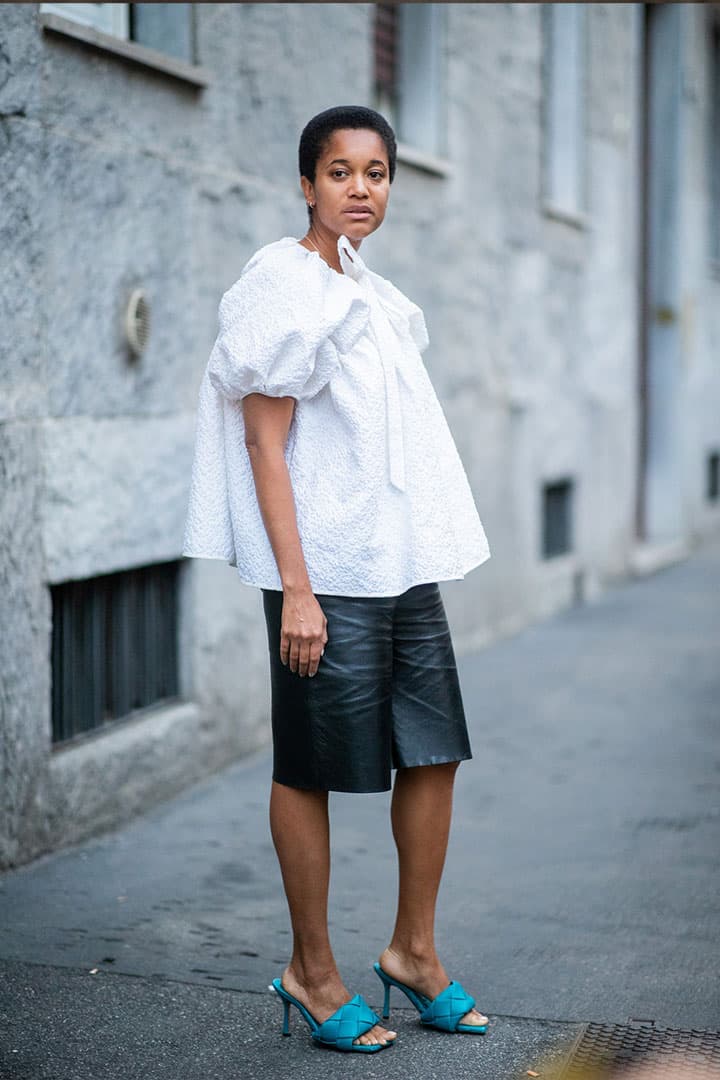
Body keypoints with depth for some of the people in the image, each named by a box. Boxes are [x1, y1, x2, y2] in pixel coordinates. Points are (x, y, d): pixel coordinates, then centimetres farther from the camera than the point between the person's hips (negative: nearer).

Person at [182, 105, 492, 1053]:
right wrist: (296, 588, -18)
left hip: (408, 564, 8)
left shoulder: (374, 297, 16)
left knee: (435, 753, 9)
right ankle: (312, 972, 15)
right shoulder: (283, 288, -8)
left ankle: (414, 951, 24)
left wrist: (428, 554, 17)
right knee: (310, 771, 2)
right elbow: (264, 443, -13)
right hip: (328, 574, -8)